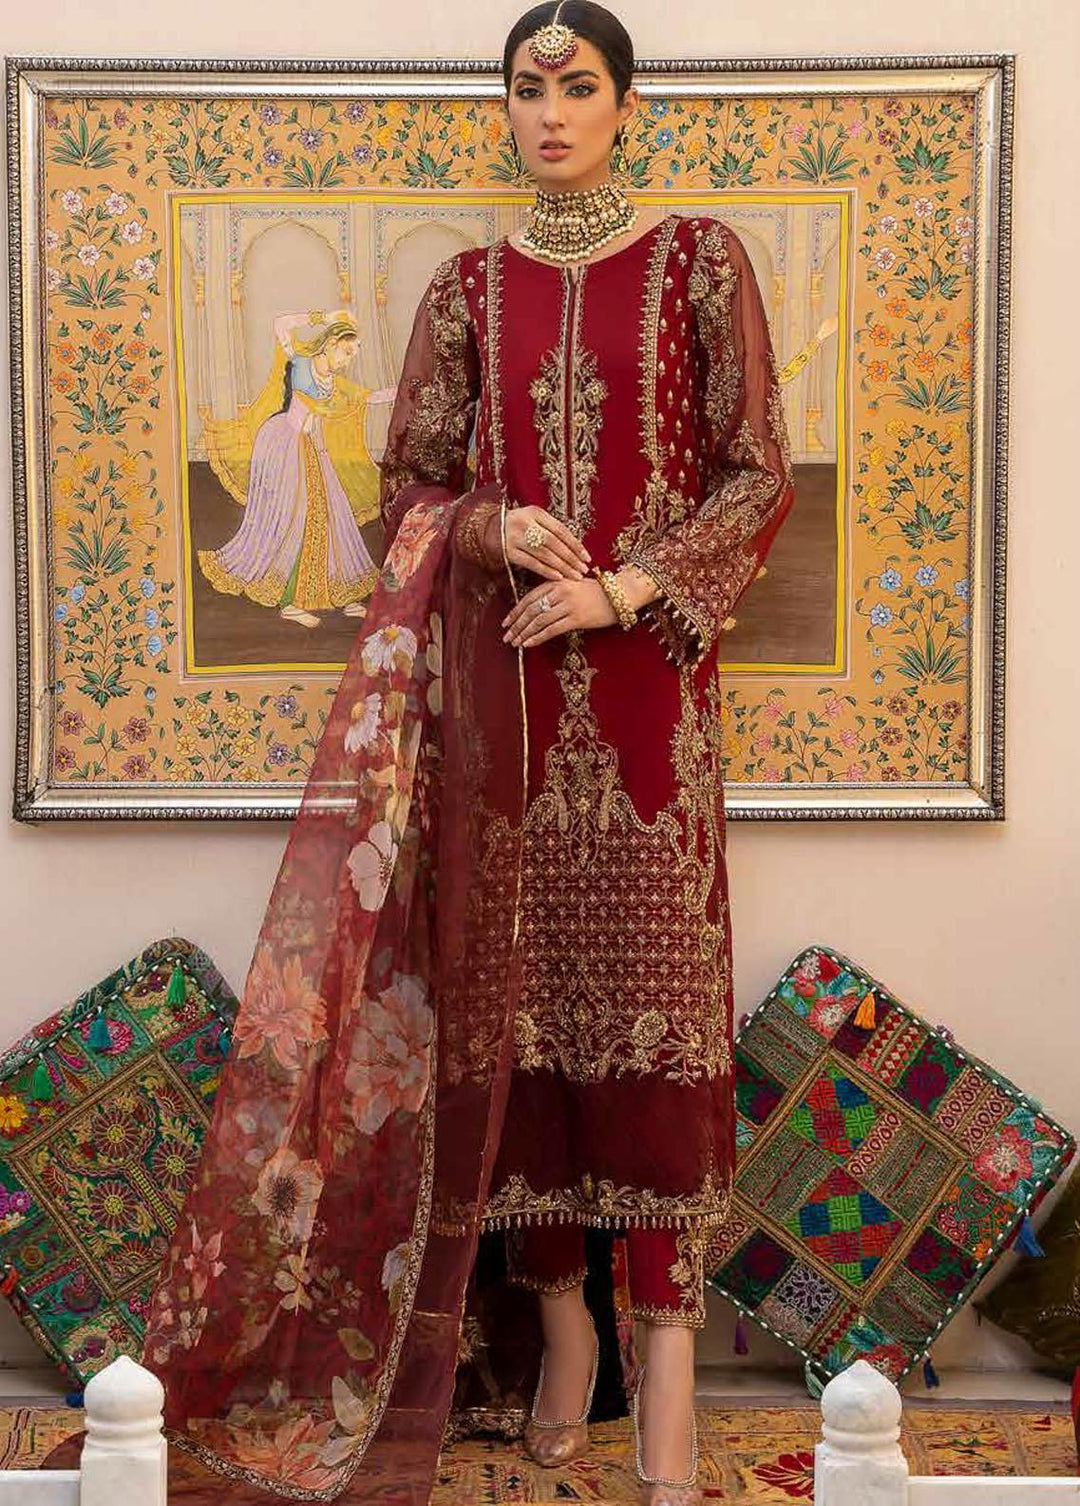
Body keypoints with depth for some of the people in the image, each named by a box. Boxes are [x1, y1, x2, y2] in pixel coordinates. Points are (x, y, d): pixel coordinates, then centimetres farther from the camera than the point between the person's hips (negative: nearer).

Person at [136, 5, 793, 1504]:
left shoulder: (701, 259, 3)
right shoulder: (470, 288, 11)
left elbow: (759, 475, 0)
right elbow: (411, 483, 12)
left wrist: (625, 589, -12)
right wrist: (496, 525, -9)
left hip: (649, 673, -2)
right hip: (501, 677, 3)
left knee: (653, 980, -4)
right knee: (519, 978, 4)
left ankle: (668, 1328, 3)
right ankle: (558, 1303, 16)